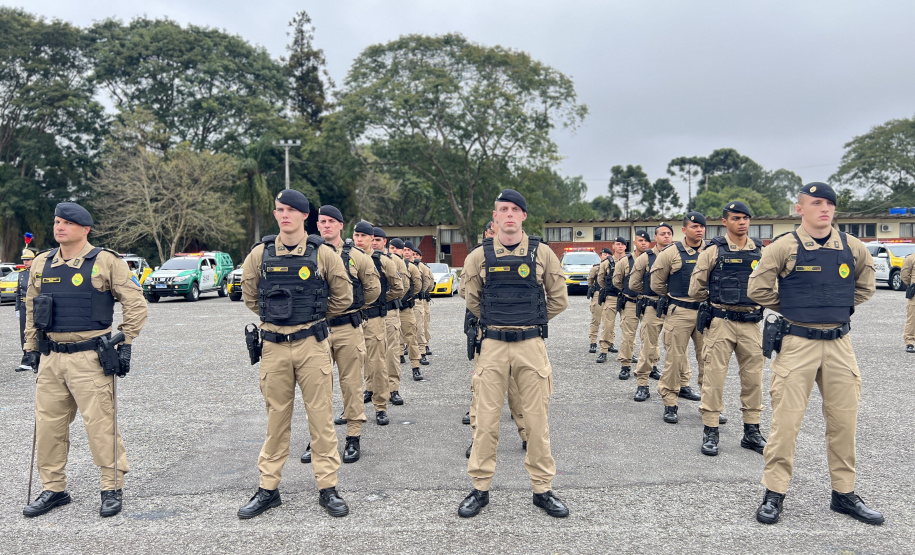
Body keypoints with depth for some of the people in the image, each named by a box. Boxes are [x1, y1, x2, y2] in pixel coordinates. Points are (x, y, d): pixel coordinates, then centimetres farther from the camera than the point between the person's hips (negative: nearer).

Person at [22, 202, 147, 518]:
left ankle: (112, 489, 11)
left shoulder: (106, 262, -6)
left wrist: (126, 344, -6)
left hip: (90, 358, -6)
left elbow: (135, 304, -4)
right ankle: (53, 489, 26)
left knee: (100, 423, -2)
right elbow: (31, 308, 22)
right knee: (48, 424, 10)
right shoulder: (41, 264, 11)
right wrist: (30, 347, 18)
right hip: (51, 358, 6)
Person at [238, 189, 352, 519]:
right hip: (274, 346, 2)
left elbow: (342, 298, 7)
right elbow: (250, 296, 17)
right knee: (276, 418, 11)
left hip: (312, 345, -2)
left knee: (321, 417, 3)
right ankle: (268, 489, 23)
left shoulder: (323, 254, -3)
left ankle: (327, 488, 14)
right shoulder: (260, 254, 3)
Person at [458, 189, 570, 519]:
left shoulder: (542, 253, 3)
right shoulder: (479, 256, 4)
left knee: (537, 419, 6)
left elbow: (558, 299, 12)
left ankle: (543, 489, 20)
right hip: (492, 345, 0)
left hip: (531, 344, 0)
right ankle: (480, 488, 18)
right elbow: (472, 300, 17)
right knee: (486, 419, 4)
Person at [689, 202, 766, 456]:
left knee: (753, 377, 8)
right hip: (721, 322, -3)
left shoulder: (761, 251, 8)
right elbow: (696, 288, 1)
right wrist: (718, 300, 7)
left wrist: (758, 302, 5)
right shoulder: (714, 251, -2)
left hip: (751, 323, 4)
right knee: (714, 375, -2)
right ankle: (710, 432, 7)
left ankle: (752, 432, 21)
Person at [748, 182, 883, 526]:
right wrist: (790, 309, 3)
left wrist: (844, 306, 12)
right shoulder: (784, 246, -6)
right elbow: (758, 288, -5)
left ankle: (844, 494, 25)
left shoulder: (852, 248, 7)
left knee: (844, 419, 10)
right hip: (797, 343, -4)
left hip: (839, 344, 4)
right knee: (786, 419, -2)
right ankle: (774, 493, 9)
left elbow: (865, 284, 23)